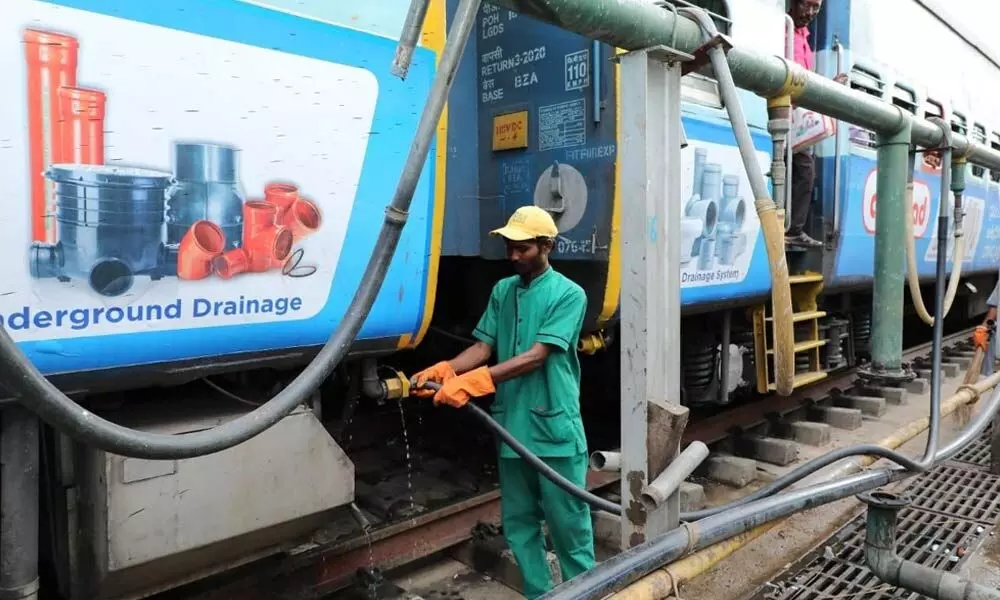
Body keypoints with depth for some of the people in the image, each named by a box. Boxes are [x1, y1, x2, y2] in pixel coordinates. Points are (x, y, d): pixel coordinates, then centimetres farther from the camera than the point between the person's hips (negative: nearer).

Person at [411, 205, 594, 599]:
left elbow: (536, 357, -18)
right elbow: (484, 346, 7)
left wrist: (476, 381, -27)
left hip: (556, 429, -6)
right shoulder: (502, 291, 11)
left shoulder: (568, 294, -9)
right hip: (512, 428, 6)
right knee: (519, 525, 15)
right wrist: (445, 369, -13)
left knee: (569, 523, 6)